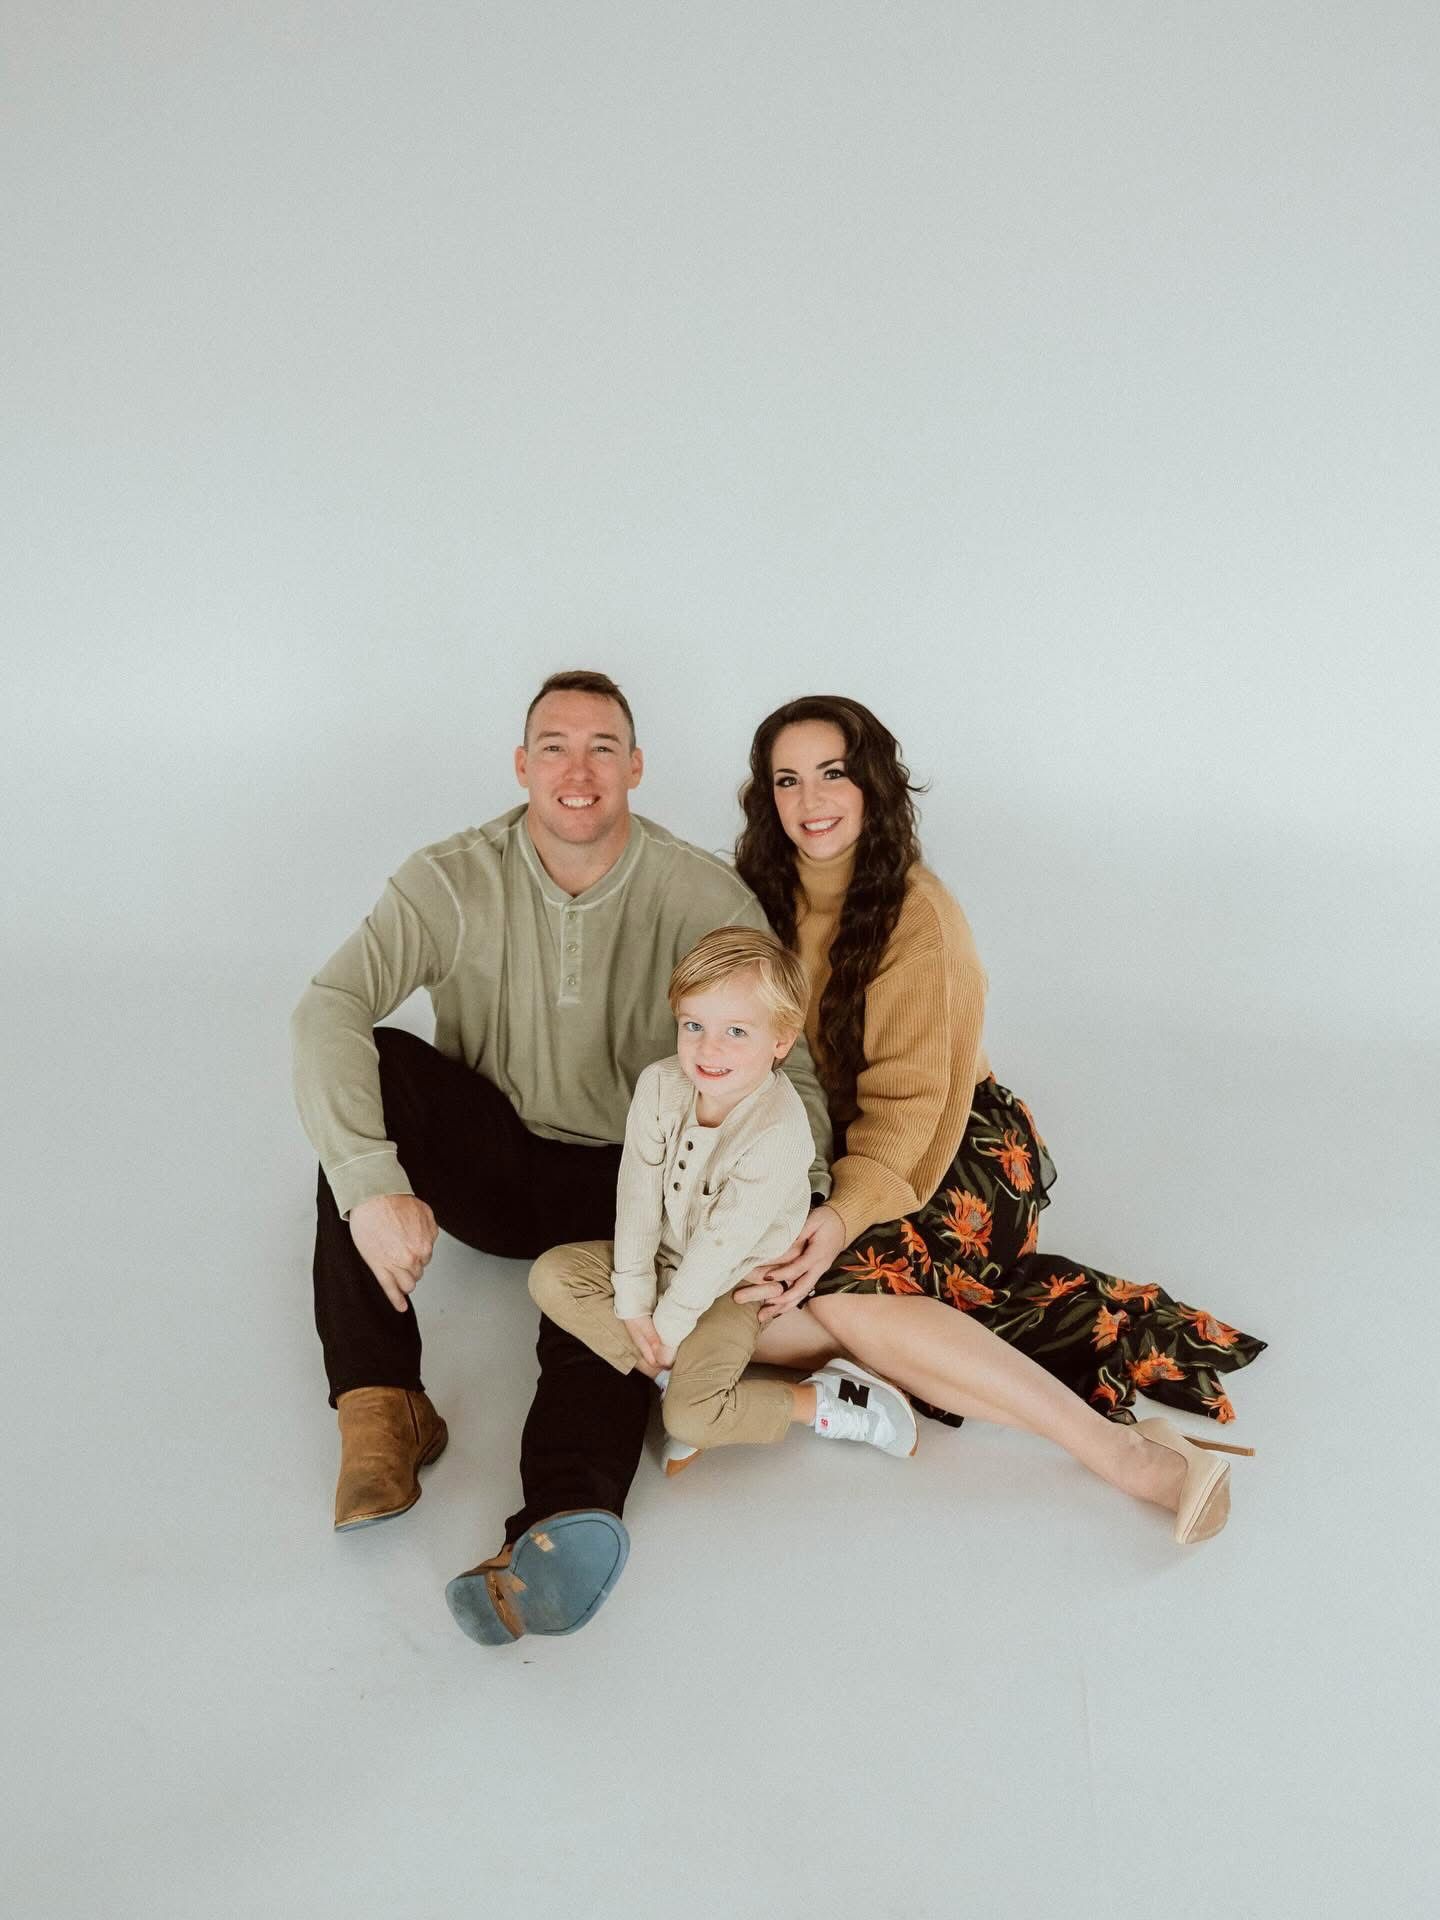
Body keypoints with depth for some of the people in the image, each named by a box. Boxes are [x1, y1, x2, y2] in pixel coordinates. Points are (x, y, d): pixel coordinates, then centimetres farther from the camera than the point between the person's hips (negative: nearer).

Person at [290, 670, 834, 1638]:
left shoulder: (704, 897, -11)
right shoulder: (456, 881, -11)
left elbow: (786, 1068, -13)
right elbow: (329, 1006, -25)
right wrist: (370, 1185, -40)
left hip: (625, 1181, -1)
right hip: (488, 1156, 1)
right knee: (372, 1065, -27)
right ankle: (381, 1405, -29)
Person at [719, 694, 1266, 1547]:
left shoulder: (913, 911, -13)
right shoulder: (765, 896, 4)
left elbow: (907, 1099, -15)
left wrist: (848, 1213, -30)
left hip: (953, 1156, -6)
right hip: (820, 1150, 6)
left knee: (839, 1290, -33)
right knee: (754, 1306, -23)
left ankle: (1123, 1451, -31)